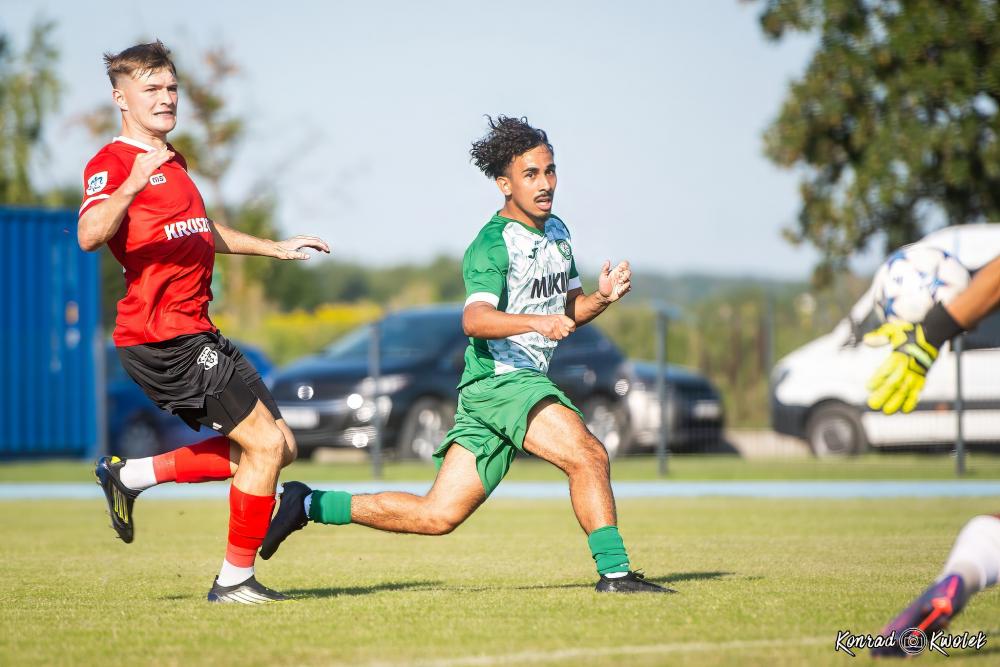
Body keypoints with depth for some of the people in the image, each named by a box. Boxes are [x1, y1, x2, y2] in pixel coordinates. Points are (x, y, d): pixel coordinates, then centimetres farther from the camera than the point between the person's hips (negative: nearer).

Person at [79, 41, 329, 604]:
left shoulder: (174, 162, 21)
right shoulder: (112, 164, -9)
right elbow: (90, 235, -28)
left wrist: (275, 248, 41)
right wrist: (131, 185, -43)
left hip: (195, 334, 10)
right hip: (164, 337, -10)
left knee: (280, 447, 10)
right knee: (265, 443, -11)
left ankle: (131, 475, 16)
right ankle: (236, 580, -1)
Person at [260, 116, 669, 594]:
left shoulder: (557, 232, 16)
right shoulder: (493, 244, -13)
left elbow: (568, 310, 26)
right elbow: (474, 319, -28)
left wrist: (602, 297, 4)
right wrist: (536, 322, -44)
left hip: (526, 381, 8)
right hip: (501, 379, -8)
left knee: (437, 515, 5)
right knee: (587, 454, -26)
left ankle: (310, 505, 14)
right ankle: (614, 573, -19)